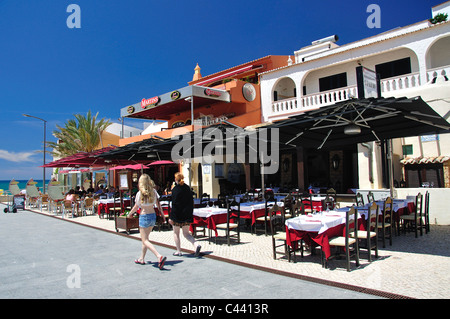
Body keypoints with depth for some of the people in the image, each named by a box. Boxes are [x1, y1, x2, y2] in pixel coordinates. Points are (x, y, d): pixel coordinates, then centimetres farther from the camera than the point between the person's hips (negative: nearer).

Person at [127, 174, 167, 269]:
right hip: (153, 216, 6)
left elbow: (136, 207, -4)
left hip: (144, 216, -6)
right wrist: (162, 215, 14)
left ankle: (159, 256, -22)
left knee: (145, 240, -4)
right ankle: (142, 259, 30)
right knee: (145, 238, 20)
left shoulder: (140, 193, -13)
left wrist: (130, 214, 14)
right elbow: (158, 204, 3)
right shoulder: (154, 191, -1)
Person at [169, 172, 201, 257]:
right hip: (187, 214, 5)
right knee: (186, 233, 13)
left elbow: (174, 204, -16)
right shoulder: (187, 188, 5)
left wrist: (171, 217, -12)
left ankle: (178, 251, 19)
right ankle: (196, 244, -8)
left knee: (176, 233, 13)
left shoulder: (175, 189, -13)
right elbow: (191, 202, 8)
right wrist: (190, 215, 16)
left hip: (178, 214, -5)